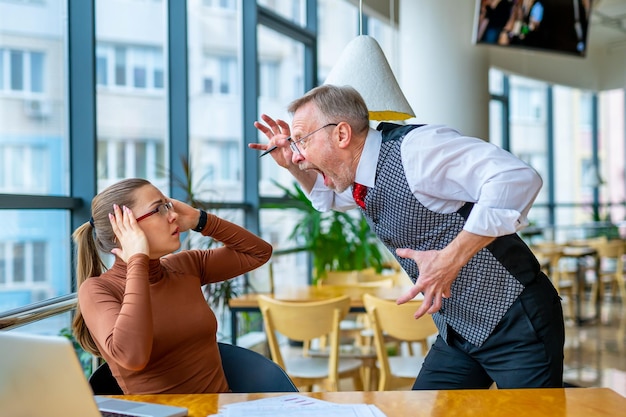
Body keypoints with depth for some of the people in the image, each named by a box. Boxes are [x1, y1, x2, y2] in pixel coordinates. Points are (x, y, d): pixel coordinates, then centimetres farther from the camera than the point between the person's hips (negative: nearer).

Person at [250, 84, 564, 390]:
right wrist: (292, 166, 10)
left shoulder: (415, 147, -23)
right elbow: (329, 198, 29)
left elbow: (518, 179, -31)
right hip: (458, 331, 8)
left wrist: (451, 257, -33)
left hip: (515, 322, -8)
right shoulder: (359, 183, 4)